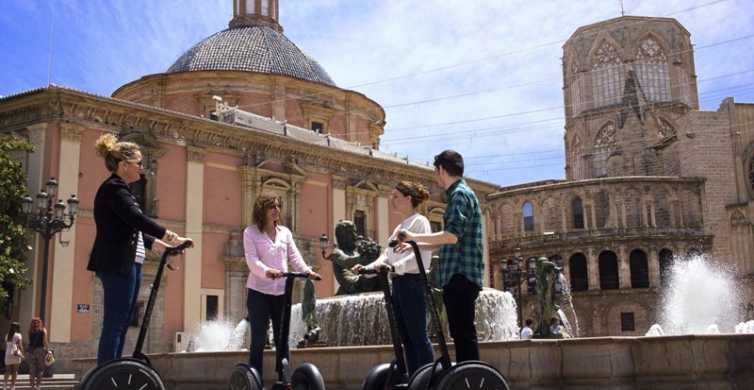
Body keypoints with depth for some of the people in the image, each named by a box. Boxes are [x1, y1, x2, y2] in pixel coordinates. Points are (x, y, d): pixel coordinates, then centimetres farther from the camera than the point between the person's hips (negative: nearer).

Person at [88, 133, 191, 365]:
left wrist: (158, 244, 17)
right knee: (114, 324, -11)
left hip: (128, 263, 10)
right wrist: (171, 237, -18)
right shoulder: (113, 188, -10)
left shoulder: (118, 189, 21)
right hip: (117, 264, -10)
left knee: (120, 325, 9)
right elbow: (138, 220, -21)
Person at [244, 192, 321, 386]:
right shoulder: (251, 232, -1)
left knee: (282, 339, 6)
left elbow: (294, 257, 4)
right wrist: (267, 271, -33)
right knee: (259, 340, -4)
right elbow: (252, 261, -13)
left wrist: (307, 271, -15)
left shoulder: (285, 232, 12)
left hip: (281, 292, 4)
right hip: (259, 291, -4)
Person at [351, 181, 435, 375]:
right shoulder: (399, 227, 21)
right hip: (398, 283, 9)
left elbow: (422, 256, -18)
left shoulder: (420, 221, -5)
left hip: (412, 282, -9)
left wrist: (394, 267, -28)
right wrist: (367, 267, 3)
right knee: (406, 337, 8)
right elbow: (387, 255, 18)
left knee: (418, 336, -8)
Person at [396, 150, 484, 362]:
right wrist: (415, 245, 32)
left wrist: (414, 237, -17)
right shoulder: (459, 194, 22)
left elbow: (452, 236, -22)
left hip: (461, 275, -10)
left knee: (464, 332, -11)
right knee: (461, 333, 10)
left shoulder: (460, 194, -9)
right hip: (457, 276, 10)